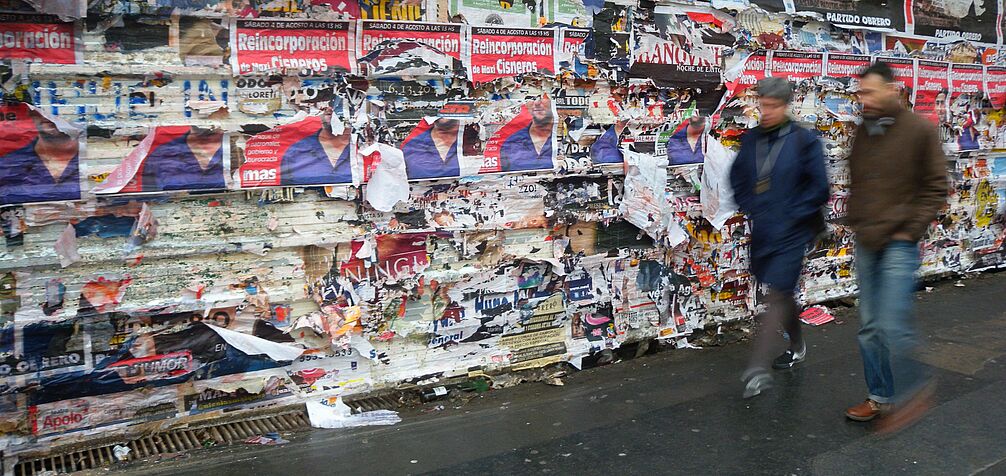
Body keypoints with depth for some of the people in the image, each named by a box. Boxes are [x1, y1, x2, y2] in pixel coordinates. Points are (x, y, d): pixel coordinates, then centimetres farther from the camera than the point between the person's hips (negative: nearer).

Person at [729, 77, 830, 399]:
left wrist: (790, 216, -11)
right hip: (762, 232, 6)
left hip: (791, 233, -6)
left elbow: (819, 189, -8)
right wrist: (750, 209, 5)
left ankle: (758, 369, -13)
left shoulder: (804, 141, -9)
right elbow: (737, 178, 18)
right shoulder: (750, 140, 5)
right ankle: (797, 346, 41)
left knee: (778, 295, -9)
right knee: (781, 293, 19)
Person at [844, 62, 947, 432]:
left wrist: (910, 230, -11)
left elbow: (935, 188, -6)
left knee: (893, 325, -11)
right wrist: (856, 223, 10)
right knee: (870, 327, 10)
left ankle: (912, 390, 12)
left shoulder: (920, 130, -7)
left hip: (899, 244, -6)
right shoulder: (862, 132, 9)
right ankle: (880, 396, 22)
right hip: (865, 244, 6)